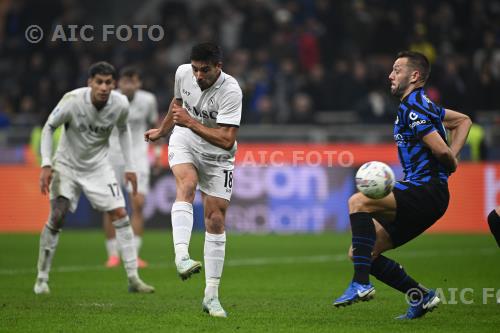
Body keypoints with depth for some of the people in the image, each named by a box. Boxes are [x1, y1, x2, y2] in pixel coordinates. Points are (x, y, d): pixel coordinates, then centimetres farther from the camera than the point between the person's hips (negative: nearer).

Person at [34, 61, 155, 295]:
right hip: (67, 164, -2)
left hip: (98, 166, 2)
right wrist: (46, 165, -17)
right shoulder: (72, 101, -25)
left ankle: (133, 278, -4)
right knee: (56, 217, -11)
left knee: (120, 213, -8)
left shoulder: (121, 104, -16)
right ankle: (42, 279, 3)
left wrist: (129, 167, 4)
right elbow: (49, 127, -10)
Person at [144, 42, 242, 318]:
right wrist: (162, 130, 29)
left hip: (217, 156, -2)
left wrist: (190, 122, -32)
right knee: (186, 185, -32)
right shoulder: (183, 73, -10)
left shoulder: (230, 91, -25)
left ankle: (211, 296, 4)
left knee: (216, 221, -3)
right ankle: (181, 256, -49)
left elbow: (226, 140, -30)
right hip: (184, 142, 2)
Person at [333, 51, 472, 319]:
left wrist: (451, 165, 1)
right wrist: (452, 160, 18)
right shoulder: (420, 105, 20)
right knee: (359, 253, 5)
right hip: (420, 194, 10)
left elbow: (441, 149, -22)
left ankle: (361, 284, -29)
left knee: (359, 202, -26)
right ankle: (421, 297, 10)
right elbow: (463, 120, 32)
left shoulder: (413, 108, -11)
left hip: (427, 191, -10)